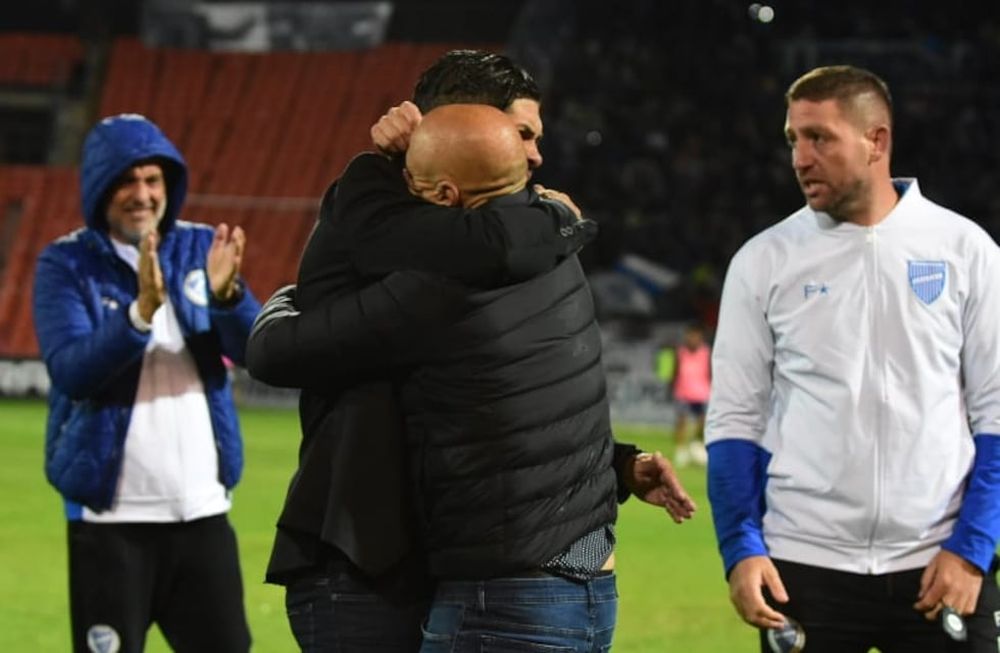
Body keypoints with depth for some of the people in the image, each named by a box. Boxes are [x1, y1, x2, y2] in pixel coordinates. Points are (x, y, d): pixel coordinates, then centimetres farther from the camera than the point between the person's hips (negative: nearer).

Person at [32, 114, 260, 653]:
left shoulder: (201, 249, 7)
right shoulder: (66, 264, -4)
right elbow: (70, 371, -18)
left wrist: (227, 295, -25)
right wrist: (141, 312, -33)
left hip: (203, 511, 4)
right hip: (111, 518, -4)